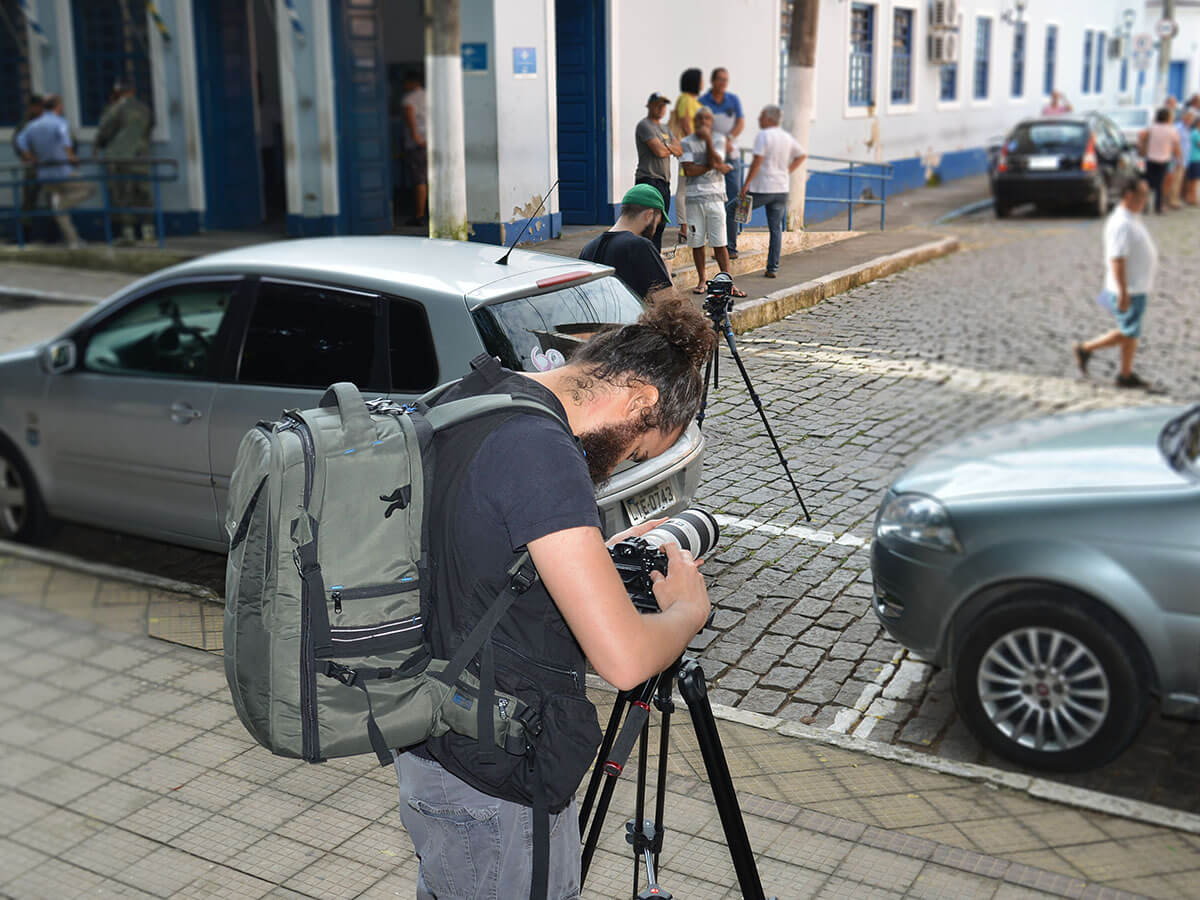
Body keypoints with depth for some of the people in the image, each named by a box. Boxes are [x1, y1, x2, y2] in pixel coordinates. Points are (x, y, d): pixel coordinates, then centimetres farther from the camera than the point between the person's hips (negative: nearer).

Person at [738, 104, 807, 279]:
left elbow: (757, 161, -18)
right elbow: (802, 155, 22)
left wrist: (746, 183, -13)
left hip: (761, 188, -6)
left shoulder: (763, 136, -11)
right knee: (776, 228, 7)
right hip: (782, 189, 7)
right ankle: (772, 268, 6)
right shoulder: (787, 137, 11)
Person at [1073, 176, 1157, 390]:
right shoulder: (1121, 224, -22)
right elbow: (1117, 260, -26)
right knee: (1128, 333, -1)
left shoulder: (1132, 219, 11)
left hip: (1137, 287, 10)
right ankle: (1086, 349, 12)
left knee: (1131, 333, 13)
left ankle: (1126, 375, 20)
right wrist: (1123, 293, -26)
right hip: (1128, 291, -10)